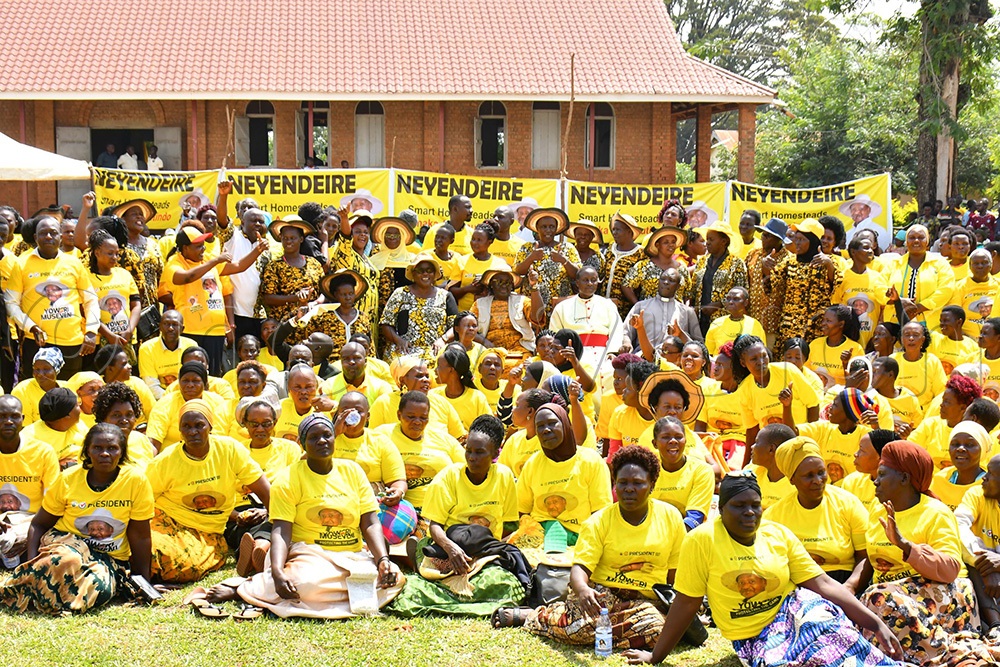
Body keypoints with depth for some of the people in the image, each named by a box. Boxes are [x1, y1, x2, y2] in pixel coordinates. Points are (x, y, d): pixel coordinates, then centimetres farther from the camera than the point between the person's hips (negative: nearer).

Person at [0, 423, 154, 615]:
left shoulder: (135, 481, -10)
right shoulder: (68, 479, -5)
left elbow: (140, 536, -5)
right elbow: (38, 525, 4)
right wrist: (30, 563, -12)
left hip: (110, 559, 0)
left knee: (99, 585, -35)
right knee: (67, 560, -38)